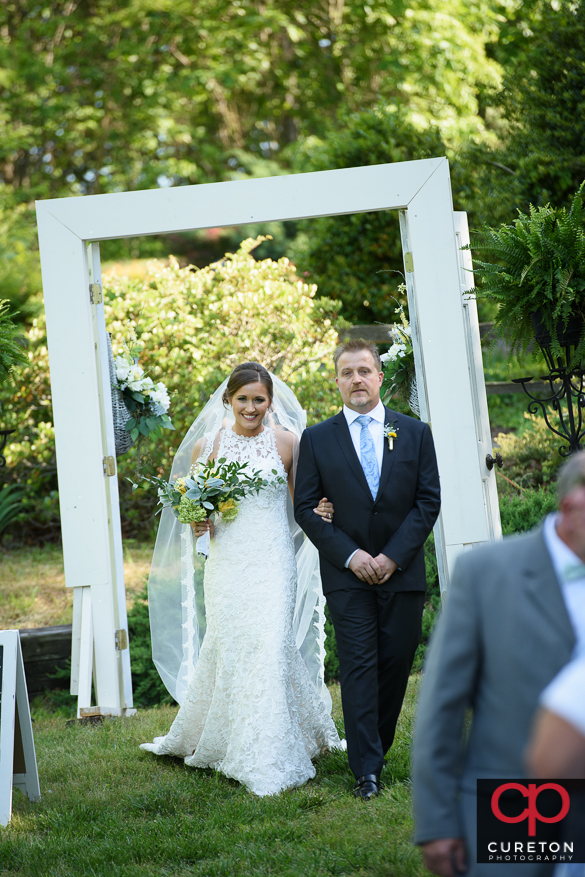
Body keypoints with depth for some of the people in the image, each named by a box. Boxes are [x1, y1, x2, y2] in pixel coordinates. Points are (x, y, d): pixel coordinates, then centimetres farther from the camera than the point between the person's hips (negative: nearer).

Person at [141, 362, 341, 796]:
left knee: (270, 643, -9)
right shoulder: (207, 445, 5)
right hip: (227, 560, 1)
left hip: (273, 560, -1)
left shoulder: (287, 441, 3)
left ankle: (268, 758, 0)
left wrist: (321, 513, -14)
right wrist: (197, 524, -9)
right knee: (227, 646, 0)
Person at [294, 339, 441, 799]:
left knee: (397, 663, 4)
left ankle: (376, 747, 22)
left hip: (402, 571, 2)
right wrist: (349, 555, -10)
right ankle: (367, 769, -7)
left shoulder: (415, 432, 6)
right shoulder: (317, 439, 4)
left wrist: (392, 556, -9)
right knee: (359, 666, -7)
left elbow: (428, 501, 2)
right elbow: (306, 508, 1)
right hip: (347, 573, -1)